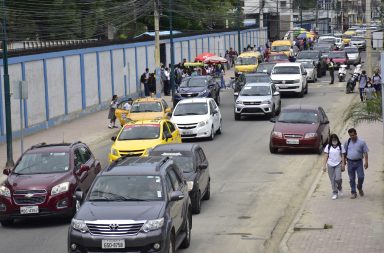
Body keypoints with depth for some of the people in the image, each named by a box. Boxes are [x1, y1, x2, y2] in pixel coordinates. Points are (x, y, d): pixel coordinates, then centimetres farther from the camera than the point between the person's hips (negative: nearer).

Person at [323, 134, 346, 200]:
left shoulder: (341, 146, 1)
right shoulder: (328, 147, 3)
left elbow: (342, 156, 4)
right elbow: (326, 156, 4)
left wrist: (343, 165, -1)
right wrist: (324, 165, -1)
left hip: (338, 165, -1)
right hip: (330, 165, 1)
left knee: (338, 179, -13)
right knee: (332, 180, 3)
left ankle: (339, 188, 19)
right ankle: (335, 193, 13)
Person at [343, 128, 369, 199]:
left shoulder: (361, 142, -3)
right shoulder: (347, 142, 4)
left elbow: (365, 152, -2)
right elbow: (344, 152, 13)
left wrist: (366, 162, -7)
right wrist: (344, 161, 11)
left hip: (359, 162, -2)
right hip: (350, 162, 2)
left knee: (361, 177, -6)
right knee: (352, 179, 5)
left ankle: (360, 188, 24)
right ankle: (353, 192, 15)